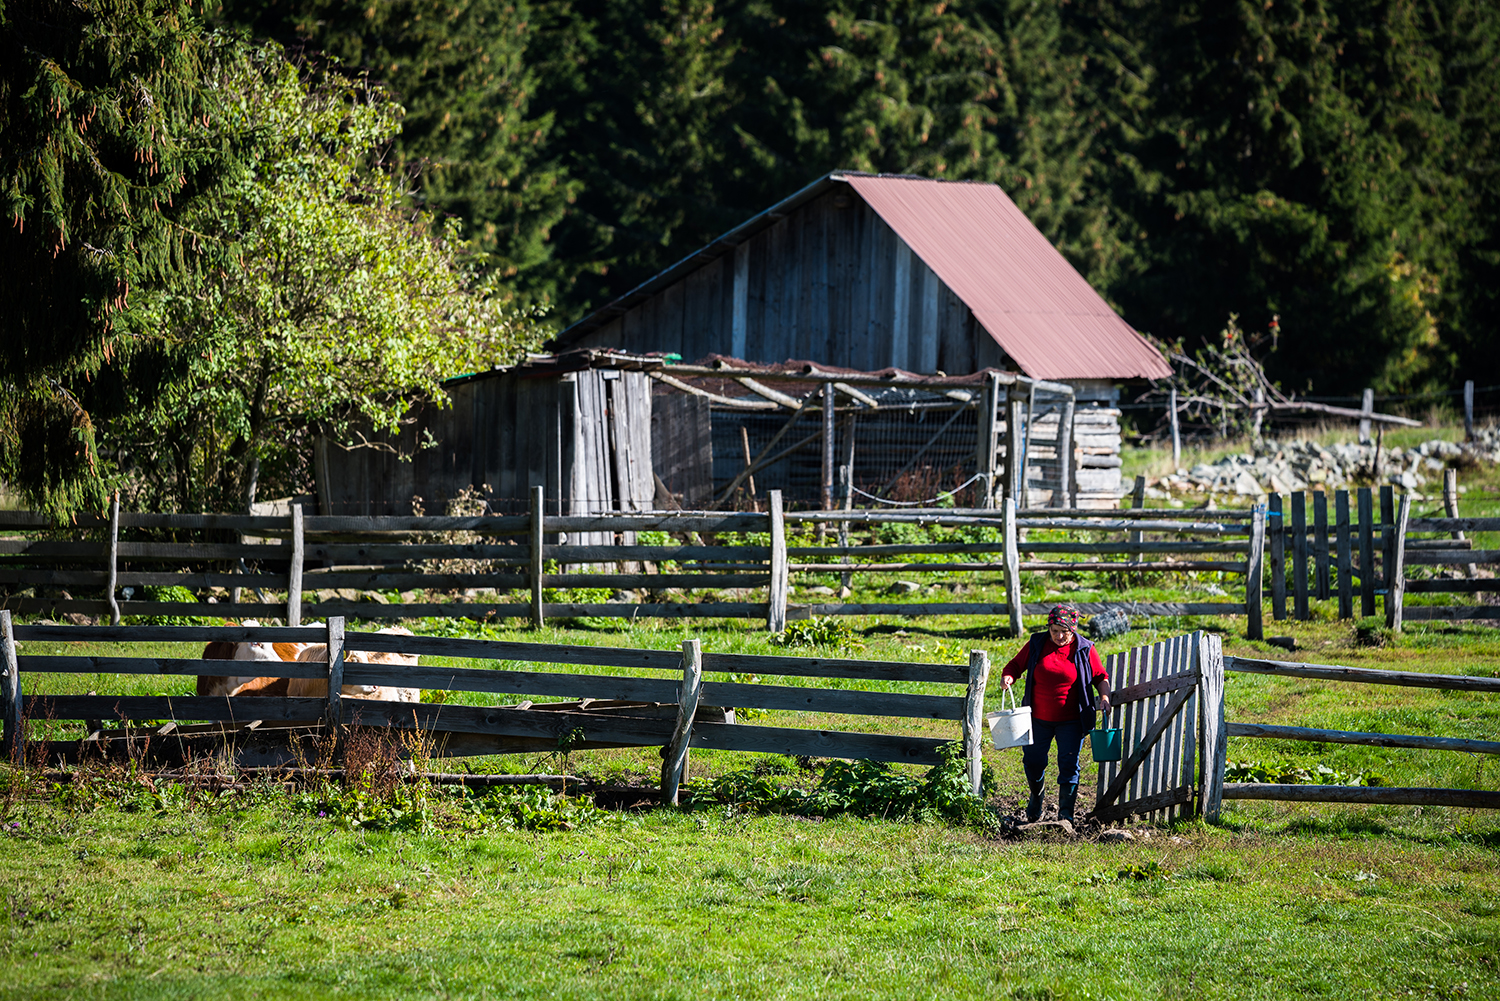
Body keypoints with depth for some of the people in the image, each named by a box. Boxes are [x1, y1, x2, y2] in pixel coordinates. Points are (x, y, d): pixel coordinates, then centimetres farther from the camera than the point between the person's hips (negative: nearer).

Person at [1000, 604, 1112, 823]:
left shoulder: (1084, 650, -3)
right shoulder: (1036, 644, 0)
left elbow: (1100, 677, 5)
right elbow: (1016, 665, 7)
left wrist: (1105, 697, -13)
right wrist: (1008, 677, -15)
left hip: (1071, 721, -2)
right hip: (1039, 719, 2)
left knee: (1069, 764, -8)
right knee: (1033, 761, 10)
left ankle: (1066, 813, -3)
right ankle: (1036, 795, 40)